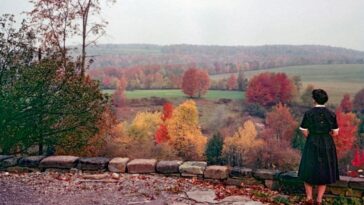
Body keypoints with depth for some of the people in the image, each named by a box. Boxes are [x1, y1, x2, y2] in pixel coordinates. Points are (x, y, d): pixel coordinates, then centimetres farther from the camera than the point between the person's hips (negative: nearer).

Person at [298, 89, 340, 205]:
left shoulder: (308, 113, -10)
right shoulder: (331, 114, -5)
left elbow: (305, 132, -8)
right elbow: (335, 133, -2)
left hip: (312, 144, -2)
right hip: (327, 145, 2)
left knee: (309, 170, 15)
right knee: (324, 172, 14)